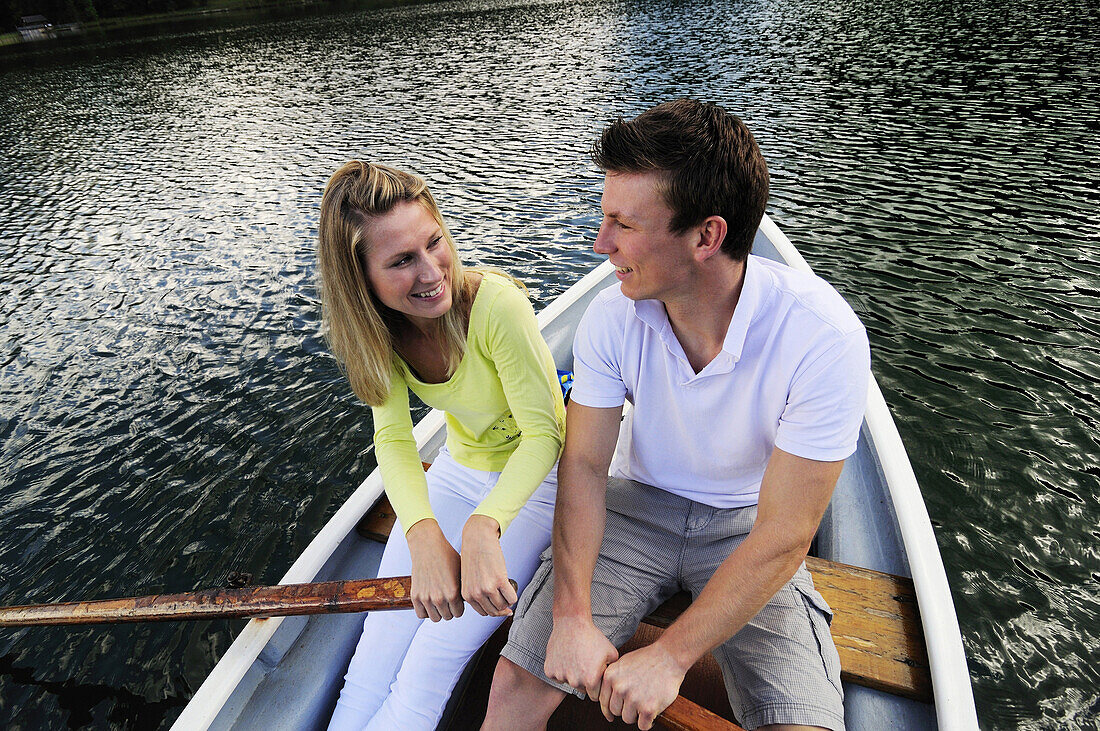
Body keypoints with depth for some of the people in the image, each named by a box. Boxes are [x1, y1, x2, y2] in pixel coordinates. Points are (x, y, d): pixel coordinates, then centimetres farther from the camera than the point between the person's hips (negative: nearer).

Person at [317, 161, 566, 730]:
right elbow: (393, 439, -16)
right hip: (456, 471, 5)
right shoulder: (379, 326, -12)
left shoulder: (497, 304, -31)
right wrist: (425, 537, -34)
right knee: (379, 645, 3)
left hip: (534, 480, -4)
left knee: (432, 666, -6)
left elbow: (544, 433, -28)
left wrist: (482, 528, -44)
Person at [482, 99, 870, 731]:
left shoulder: (824, 339, -27)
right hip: (637, 505, 2)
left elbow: (782, 537, -23)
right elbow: (585, 463, -10)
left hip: (749, 530, -1)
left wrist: (671, 656, -22)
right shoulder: (613, 315, -16)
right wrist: (572, 617, -21)